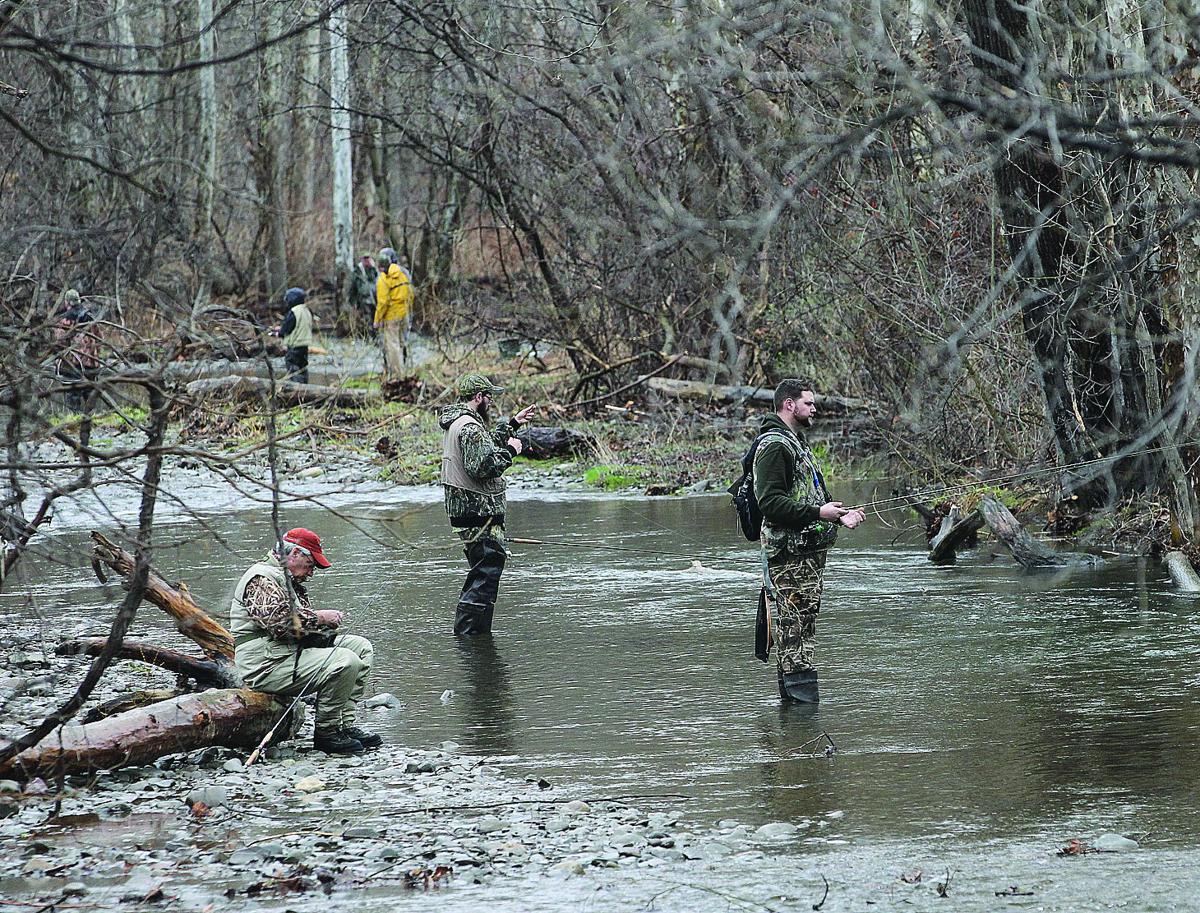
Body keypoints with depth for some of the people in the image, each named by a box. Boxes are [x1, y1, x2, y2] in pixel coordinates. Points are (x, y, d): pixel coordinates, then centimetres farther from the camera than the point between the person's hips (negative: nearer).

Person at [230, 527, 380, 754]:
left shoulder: (288, 580, 24)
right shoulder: (262, 578, -12)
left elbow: (298, 623, 24)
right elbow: (279, 621, -25)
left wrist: (324, 626, 3)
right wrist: (319, 618, -16)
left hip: (292, 652, 11)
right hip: (267, 666, -11)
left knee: (361, 647, 9)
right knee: (345, 661, -26)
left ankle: (346, 725, 2)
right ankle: (326, 733, -13)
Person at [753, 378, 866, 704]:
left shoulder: (796, 442, 22)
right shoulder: (774, 445, -12)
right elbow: (769, 502, -20)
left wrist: (838, 515, 14)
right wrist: (817, 513, -23)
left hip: (808, 549, 11)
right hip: (789, 552, -11)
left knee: (802, 623, 12)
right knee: (794, 622, -11)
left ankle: (791, 694, 17)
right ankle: (802, 694, -13)